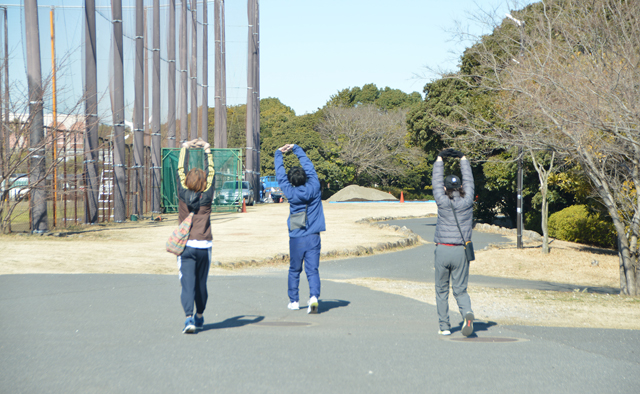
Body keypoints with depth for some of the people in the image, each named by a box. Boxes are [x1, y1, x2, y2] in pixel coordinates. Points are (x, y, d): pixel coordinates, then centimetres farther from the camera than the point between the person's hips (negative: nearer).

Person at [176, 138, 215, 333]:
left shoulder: (183, 195, -4)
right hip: (204, 246, 1)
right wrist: (207, 150, 15)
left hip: (185, 245, -1)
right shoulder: (206, 197, -3)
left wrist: (185, 148, 17)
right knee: (201, 283, 15)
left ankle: (189, 318, -21)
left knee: (187, 283, -6)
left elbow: (180, 170, 7)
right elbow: (211, 172, 7)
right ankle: (199, 317, 27)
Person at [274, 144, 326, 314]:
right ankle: (314, 296, -21)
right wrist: (296, 148, 18)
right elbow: (309, 166, 8)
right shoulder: (314, 188, -5)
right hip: (313, 237, 0)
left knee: (294, 270, 15)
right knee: (312, 270, -2)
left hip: (296, 238, 0)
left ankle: (294, 300, 21)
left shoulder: (290, 193, -7)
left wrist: (279, 154, 18)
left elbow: (280, 175, 6)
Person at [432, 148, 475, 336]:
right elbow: (469, 180, 11)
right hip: (461, 251, 2)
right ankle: (467, 313, -21)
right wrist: (463, 158, 21)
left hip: (442, 250, -2)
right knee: (460, 290, 8)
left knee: (442, 290, 10)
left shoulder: (443, 202, -7)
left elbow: (436, 181, 4)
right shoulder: (467, 202, -2)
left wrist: (440, 158, 14)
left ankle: (444, 326, 9)